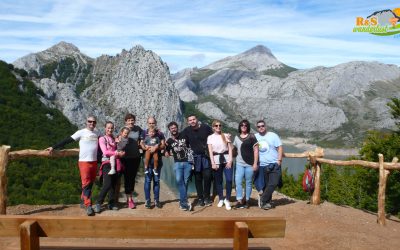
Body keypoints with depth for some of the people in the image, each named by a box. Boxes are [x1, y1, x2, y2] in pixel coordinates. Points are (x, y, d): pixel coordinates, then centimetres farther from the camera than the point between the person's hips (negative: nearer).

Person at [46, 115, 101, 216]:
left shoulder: (97, 132, 8)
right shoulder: (81, 132, -4)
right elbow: (67, 140, -6)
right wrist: (54, 147, -9)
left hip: (94, 162, 5)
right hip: (84, 162, -5)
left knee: (90, 183, 13)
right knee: (86, 184, -8)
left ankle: (83, 199, 32)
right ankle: (88, 206, -7)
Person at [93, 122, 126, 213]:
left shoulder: (115, 139, 18)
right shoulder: (102, 139, 2)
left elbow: (118, 150, 15)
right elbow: (105, 152, -7)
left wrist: (120, 152, -7)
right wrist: (117, 153, -13)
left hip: (115, 163, 5)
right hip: (107, 163, -5)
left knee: (113, 184, 4)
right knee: (107, 184, -16)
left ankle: (112, 203, 12)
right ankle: (98, 203, -6)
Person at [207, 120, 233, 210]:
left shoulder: (226, 136, 7)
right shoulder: (210, 137, 6)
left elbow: (230, 149, 4)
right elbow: (210, 151, 1)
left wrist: (230, 160, -7)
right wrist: (213, 163, -7)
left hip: (226, 159, 0)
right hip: (216, 160, 0)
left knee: (229, 179, -10)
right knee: (218, 181, 5)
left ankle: (227, 199, 4)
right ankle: (221, 199, 19)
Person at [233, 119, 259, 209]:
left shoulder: (251, 136, -1)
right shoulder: (237, 137, 12)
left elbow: (256, 150, -3)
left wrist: (255, 163, -8)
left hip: (249, 164, -3)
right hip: (239, 163, 3)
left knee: (248, 183, 4)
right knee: (238, 181, -7)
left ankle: (246, 201, 15)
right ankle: (239, 201, -1)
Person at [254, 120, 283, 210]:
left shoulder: (273, 135, 3)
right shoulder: (255, 137, 8)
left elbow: (280, 148, 0)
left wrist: (279, 160, -9)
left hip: (274, 165, -1)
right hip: (262, 166, 2)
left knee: (273, 184, -11)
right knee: (265, 185, 5)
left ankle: (263, 199, 0)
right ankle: (267, 202, 17)